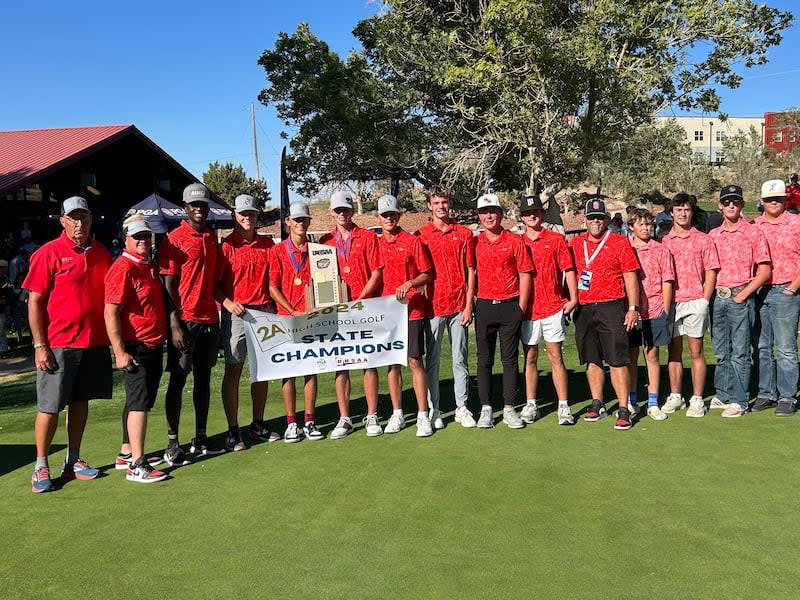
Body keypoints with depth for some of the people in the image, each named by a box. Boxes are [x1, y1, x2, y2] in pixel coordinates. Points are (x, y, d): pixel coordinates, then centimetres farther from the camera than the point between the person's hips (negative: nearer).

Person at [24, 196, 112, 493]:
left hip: (95, 342, 5)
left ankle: (73, 461, 24)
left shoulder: (101, 253, 9)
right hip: (58, 344, -5)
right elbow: (35, 302, -7)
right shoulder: (49, 253, -5)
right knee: (50, 406, 1)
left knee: (80, 402, 13)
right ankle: (40, 467, 14)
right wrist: (40, 346, -11)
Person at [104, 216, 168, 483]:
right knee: (139, 403, -9)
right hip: (136, 348, -9)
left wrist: (166, 336, 21)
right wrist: (119, 352, -22)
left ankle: (127, 453, 26)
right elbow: (111, 313, -19)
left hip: (154, 345, 9)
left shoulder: (149, 266, 14)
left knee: (138, 401, 15)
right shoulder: (122, 268, -14)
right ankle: (137, 466, -5)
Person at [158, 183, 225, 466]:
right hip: (185, 320, -6)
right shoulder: (174, 239, -5)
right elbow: (168, 285, -9)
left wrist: (219, 313, 14)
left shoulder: (212, 239, 14)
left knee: (204, 378, 11)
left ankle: (201, 438, 20)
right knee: (178, 380, -1)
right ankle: (172, 444, 6)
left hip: (209, 319, 6)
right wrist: (175, 325, -15)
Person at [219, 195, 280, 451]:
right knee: (233, 370, 0)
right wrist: (228, 302, -17)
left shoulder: (267, 244, 11)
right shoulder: (227, 245, -1)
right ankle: (233, 430, 7)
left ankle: (258, 425, 21)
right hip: (236, 313, -4)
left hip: (265, 311, 4)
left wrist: (273, 309, 5)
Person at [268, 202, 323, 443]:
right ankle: (291, 423, 9)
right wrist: (293, 311, -9)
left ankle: (309, 421, 12)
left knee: (311, 368, 4)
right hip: (287, 317, -1)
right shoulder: (278, 251, 3)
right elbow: (273, 288, -1)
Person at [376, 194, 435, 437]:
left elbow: (428, 275, 1)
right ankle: (397, 414, 17)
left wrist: (409, 284, -16)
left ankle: (423, 416, 4)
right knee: (393, 363, 8)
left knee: (415, 362, -3)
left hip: (412, 310, -3)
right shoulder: (375, 244, 8)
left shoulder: (412, 241, 0)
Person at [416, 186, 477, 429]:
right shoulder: (420, 235, 4)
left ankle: (462, 408, 16)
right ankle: (433, 410, 12)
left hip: (459, 306, 1)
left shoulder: (464, 234, 7)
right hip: (433, 306, -1)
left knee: (460, 359, 7)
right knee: (432, 361, 4)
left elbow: (470, 271, 5)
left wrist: (469, 304, -2)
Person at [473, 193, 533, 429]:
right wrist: (470, 305, 1)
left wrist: (521, 308, -5)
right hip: (484, 305, 1)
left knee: (510, 359, 4)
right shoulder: (474, 243, 6)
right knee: (484, 360, 5)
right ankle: (486, 409, 13)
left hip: (510, 305, -1)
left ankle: (509, 409, 11)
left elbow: (525, 275, 1)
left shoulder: (515, 241, 1)